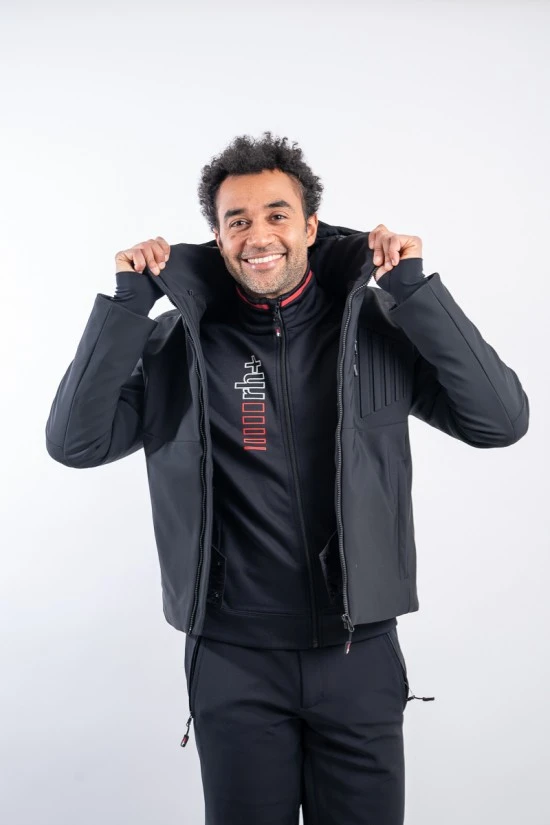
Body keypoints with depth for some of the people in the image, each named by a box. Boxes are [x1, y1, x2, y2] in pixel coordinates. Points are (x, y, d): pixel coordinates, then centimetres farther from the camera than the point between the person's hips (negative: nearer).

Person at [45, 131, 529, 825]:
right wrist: (128, 301, -13)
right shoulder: (177, 344, -1)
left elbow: (500, 420, -10)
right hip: (234, 659, 0)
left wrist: (415, 288, -15)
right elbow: (75, 442, -9)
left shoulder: (377, 328, -2)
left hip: (360, 653, 1)